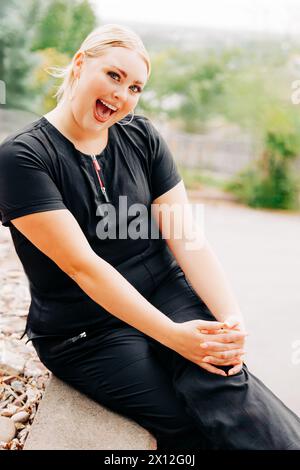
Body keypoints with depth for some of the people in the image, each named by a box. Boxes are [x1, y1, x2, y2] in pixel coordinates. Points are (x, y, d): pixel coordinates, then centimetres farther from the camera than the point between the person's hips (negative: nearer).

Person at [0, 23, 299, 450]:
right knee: (192, 424, -20)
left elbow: (186, 237, -3)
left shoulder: (142, 137, 4)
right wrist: (173, 335, -23)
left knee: (225, 391, -25)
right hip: (85, 331, -3)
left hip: (166, 292, 4)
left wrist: (232, 319, -17)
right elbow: (82, 264, -18)